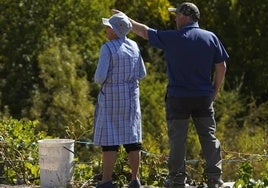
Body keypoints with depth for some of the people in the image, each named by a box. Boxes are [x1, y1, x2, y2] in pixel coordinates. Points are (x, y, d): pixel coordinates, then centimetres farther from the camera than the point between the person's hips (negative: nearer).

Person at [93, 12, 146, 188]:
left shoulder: (108, 48, -15)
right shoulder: (134, 46, 5)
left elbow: (100, 76, -19)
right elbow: (141, 73, 10)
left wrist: (98, 79, 4)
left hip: (111, 96, -6)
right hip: (131, 95, 6)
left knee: (109, 139, -3)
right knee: (131, 136, 10)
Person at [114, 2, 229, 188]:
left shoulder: (172, 38, -8)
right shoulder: (211, 38, 1)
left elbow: (144, 32, 4)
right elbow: (221, 67, 2)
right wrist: (214, 92, 12)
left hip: (178, 98, -3)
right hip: (204, 97, 3)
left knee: (178, 139, 4)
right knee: (209, 137, 8)